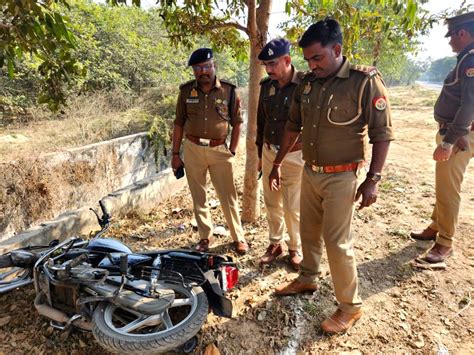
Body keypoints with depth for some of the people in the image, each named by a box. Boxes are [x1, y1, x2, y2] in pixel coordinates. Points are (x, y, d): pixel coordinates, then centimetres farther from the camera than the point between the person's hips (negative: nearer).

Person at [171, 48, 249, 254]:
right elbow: (179, 124, 6)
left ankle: (238, 237, 18)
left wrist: (232, 151, -2)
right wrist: (175, 154, 4)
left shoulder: (229, 91, -1)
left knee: (228, 196, 2)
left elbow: (237, 123, 4)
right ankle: (205, 237, 26)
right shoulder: (186, 91, 3)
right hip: (193, 149, 2)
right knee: (198, 197, 10)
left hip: (219, 150, -2)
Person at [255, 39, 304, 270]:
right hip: (269, 153, 6)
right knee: (271, 203, 15)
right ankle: (275, 243, 34)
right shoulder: (267, 85, 5)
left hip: (294, 155, -5)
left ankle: (296, 248, 28)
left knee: (293, 207, 5)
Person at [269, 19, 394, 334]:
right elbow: (293, 127, 12)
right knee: (308, 231, 18)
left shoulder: (365, 81, -13)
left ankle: (351, 305, 20)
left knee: (337, 241, -1)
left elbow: (382, 134, -11)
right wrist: (277, 164, 13)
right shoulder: (307, 84, 4)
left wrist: (373, 179, -15)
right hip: (310, 173, 6)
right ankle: (308, 279, 40)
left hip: (341, 177, -6)